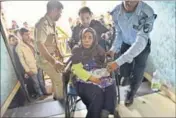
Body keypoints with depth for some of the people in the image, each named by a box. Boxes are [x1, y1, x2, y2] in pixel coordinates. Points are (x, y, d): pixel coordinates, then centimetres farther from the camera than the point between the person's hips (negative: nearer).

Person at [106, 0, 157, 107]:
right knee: (124, 72, 11)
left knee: (137, 74, 6)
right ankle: (129, 79, 51)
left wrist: (118, 62, -49)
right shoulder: (116, 12, -23)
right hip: (126, 44, 3)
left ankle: (132, 93, 40)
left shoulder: (147, 13, -37)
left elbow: (141, 42, -41)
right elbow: (119, 33, -9)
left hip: (142, 46, -2)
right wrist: (113, 49, -26)